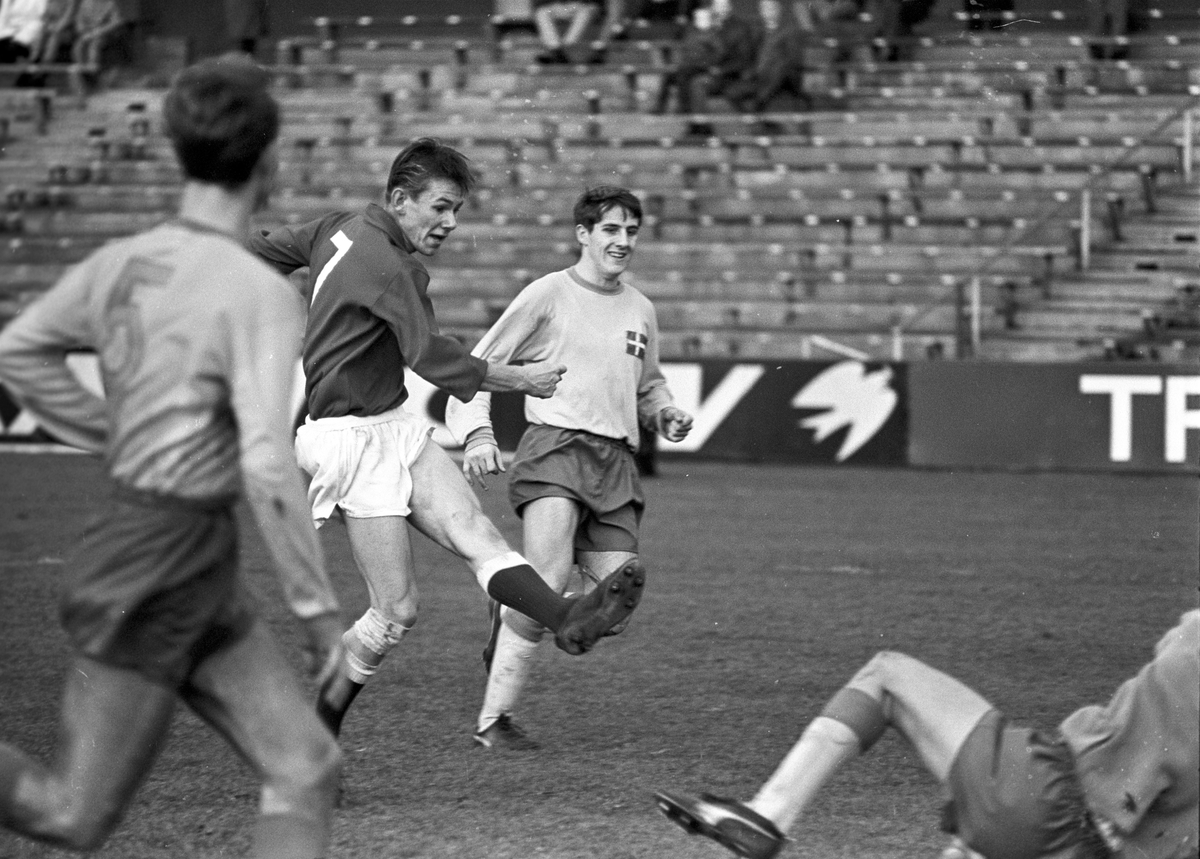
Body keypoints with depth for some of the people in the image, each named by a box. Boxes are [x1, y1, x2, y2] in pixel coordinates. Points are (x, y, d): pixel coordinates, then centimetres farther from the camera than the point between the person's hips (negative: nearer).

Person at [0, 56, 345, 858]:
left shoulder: (124, 261, 5)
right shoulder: (263, 297, -20)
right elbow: (269, 470, -27)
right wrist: (321, 606, -17)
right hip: (150, 585, -9)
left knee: (308, 770, 4)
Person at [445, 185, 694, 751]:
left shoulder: (640, 311, 19)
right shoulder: (549, 294, 2)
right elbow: (478, 366, 3)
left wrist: (665, 414, 13)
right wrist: (478, 434, -12)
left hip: (616, 461, 6)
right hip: (555, 447, -6)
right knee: (550, 581, -25)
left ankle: (511, 619, 23)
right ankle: (493, 721, -15)